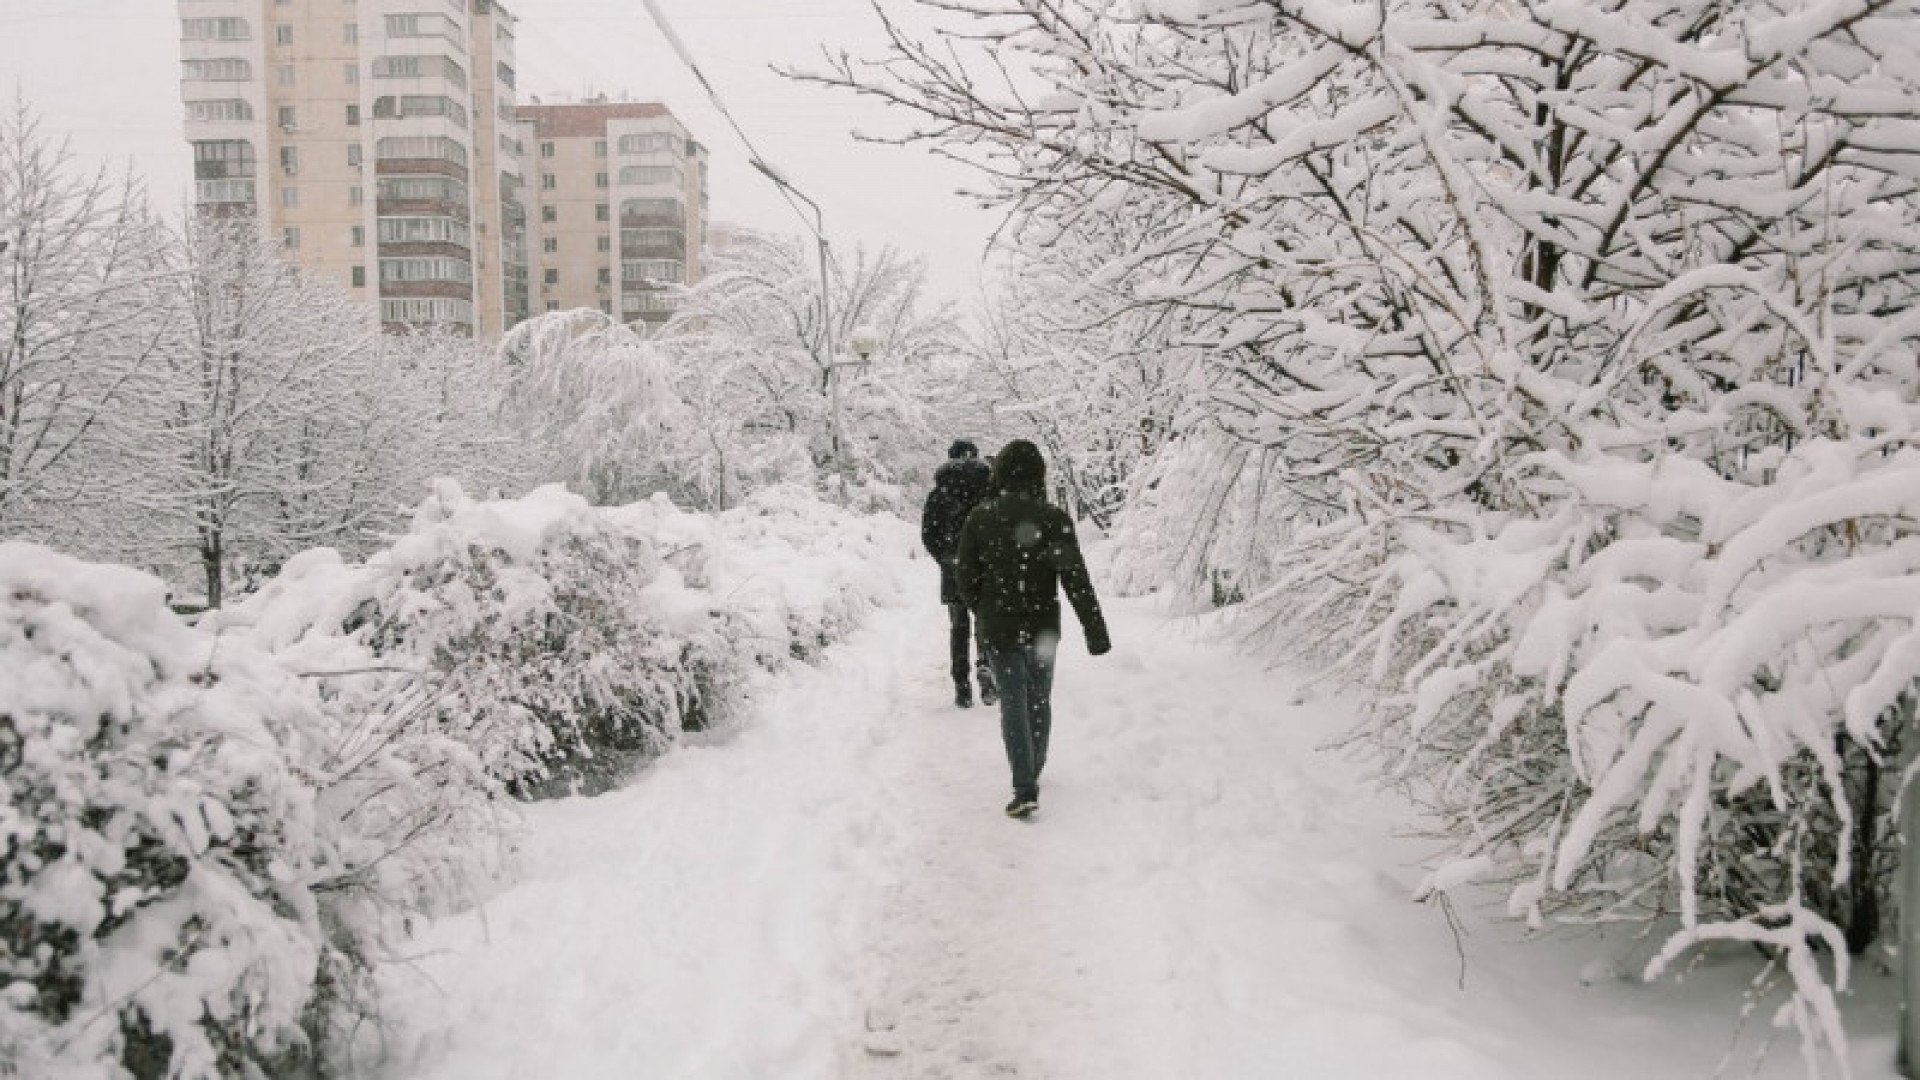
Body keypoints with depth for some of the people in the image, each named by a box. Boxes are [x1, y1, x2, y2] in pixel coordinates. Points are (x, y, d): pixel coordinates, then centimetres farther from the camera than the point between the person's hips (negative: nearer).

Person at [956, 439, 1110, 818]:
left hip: (998, 630, -1)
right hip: (1042, 629, 1)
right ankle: (1033, 772, 35)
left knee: (1014, 704, 3)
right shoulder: (1054, 519, -11)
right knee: (1039, 699, 18)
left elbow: (967, 578, -1)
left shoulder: (980, 519, -8)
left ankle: (1025, 789, -6)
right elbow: (1076, 578, -12)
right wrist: (1095, 630, -7)